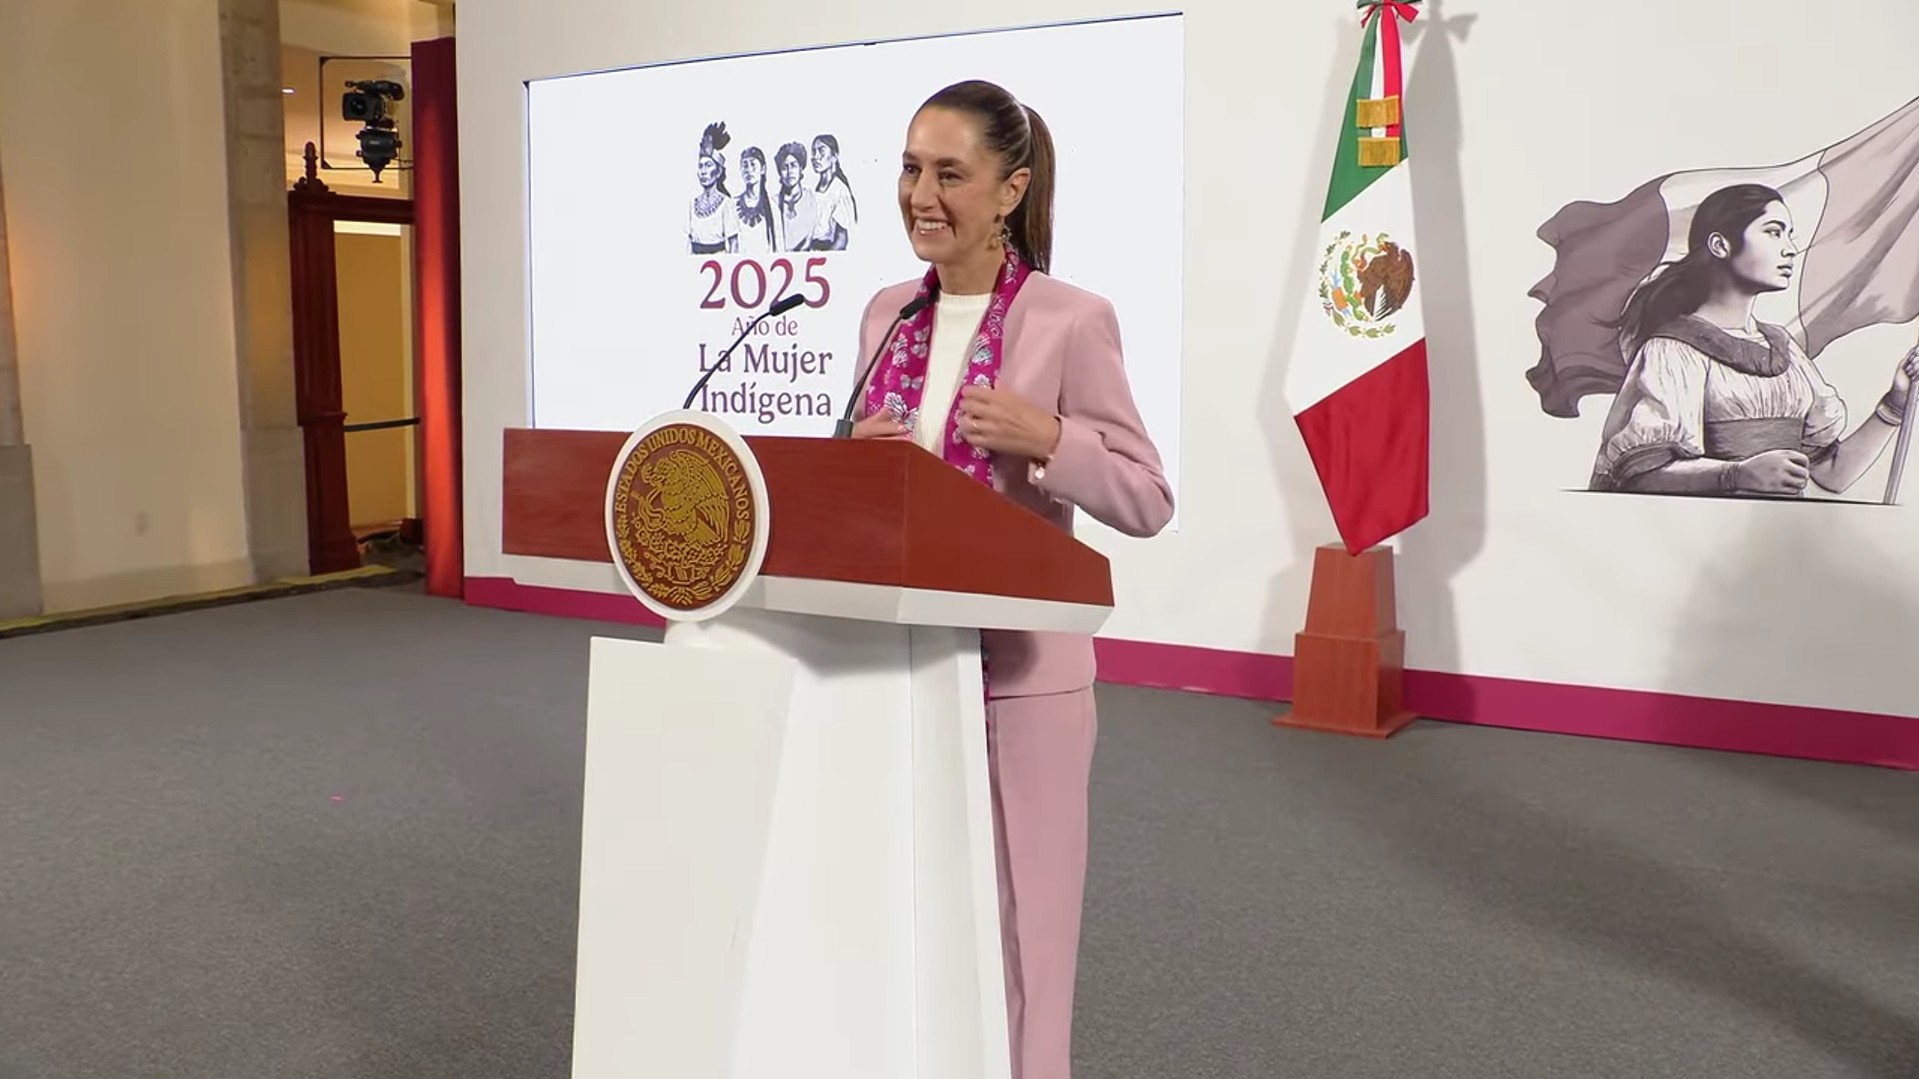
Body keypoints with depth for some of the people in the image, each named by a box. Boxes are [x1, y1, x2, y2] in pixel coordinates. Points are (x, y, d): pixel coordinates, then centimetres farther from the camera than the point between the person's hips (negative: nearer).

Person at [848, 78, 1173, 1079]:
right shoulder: (888, 313, 8)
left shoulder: (1071, 321, -9)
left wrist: (1044, 438, -23)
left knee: (1009, 924, 6)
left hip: (1018, 668, -5)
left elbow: (1147, 501, -7)